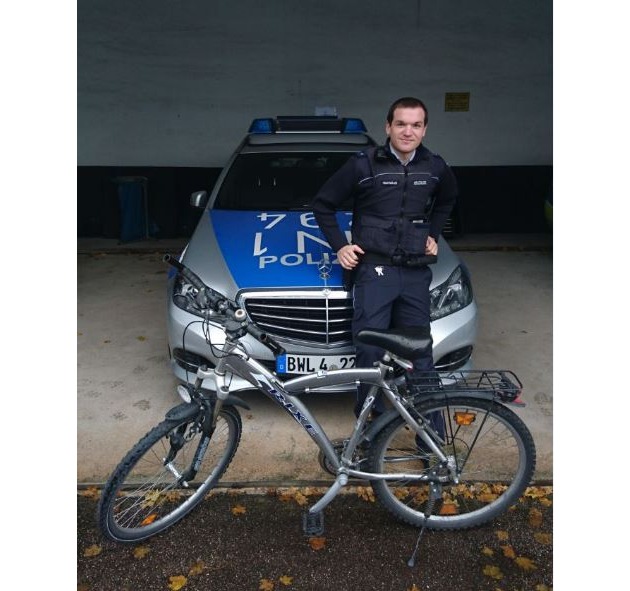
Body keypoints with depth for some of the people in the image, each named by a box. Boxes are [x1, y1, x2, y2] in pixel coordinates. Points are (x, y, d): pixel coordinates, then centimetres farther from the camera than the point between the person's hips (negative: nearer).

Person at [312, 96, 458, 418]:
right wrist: (339, 245, -3)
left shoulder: (435, 167, 5)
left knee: (421, 350, 9)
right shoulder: (363, 164, -6)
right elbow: (322, 204, 4)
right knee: (370, 350, -3)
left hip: (416, 273, 3)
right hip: (373, 270, -3)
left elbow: (448, 199, 28)